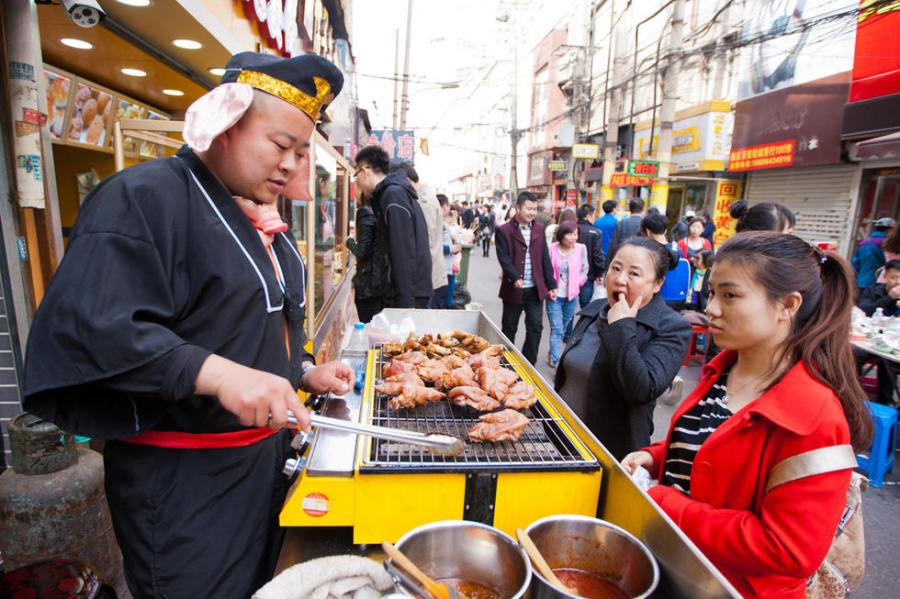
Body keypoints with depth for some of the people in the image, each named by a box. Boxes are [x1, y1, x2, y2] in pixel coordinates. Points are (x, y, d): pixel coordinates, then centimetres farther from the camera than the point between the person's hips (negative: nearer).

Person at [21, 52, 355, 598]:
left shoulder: (262, 219, 10)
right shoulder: (144, 199, -17)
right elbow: (90, 325, -27)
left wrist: (303, 371, 6)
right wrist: (220, 374, -36)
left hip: (262, 452, 8)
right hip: (182, 474, -8)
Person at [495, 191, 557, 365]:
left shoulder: (539, 229, 9)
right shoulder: (504, 231, -5)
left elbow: (545, 259, 9)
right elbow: (504, 258, -13)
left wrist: (551, 285, 5)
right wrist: (515, 278, -27)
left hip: (536, 289, 3)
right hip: (514, 289, -3)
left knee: (535, 328, 3)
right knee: (509, 329, 11)